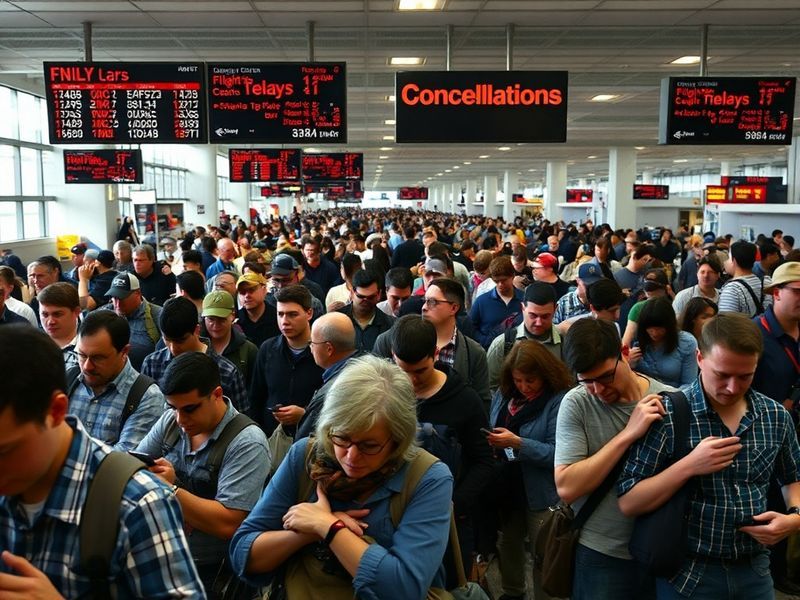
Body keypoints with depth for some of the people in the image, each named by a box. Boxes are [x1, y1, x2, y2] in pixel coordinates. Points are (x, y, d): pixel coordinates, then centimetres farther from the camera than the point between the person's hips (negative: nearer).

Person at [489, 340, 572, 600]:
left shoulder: (559, 400, -19)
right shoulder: (504, 394, 2)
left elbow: (558, 453, -23)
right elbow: (493, 430, 10)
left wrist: (517, 443, -31)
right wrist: (491, 441, -12)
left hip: (541, 494, -6)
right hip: (506, 488, 6)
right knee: (508, 544, 22)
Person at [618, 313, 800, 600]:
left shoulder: (776, 416, -2)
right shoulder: (668, 415, -16)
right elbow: (628, 503, -16)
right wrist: (689, 465, -26)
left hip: (754, 570, 4)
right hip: (688, 575, -4)